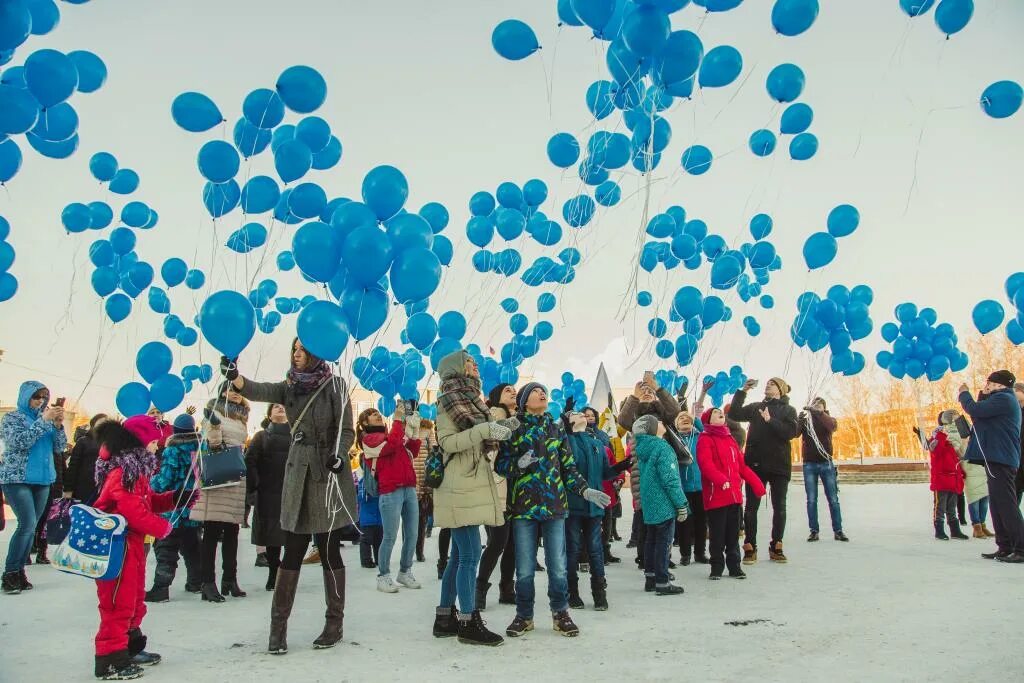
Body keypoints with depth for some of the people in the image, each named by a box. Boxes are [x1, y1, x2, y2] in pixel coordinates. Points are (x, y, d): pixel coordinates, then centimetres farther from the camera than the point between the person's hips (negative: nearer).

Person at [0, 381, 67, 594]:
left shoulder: (46, 418, 12)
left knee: (30, 527, 3)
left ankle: (19, 571, 10)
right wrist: (44, 420, -21)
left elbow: (60, 447, 7)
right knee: (27, 524, -15)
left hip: (42, 480, 5)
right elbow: (20, 442, -18)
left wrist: (58, 424, -9)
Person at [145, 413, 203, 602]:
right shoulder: (200, 448, 2)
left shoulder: (173, 451, -14)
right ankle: (195, 582, 28)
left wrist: (151, 482, 4)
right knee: (192, 546, 19)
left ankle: (161, 588, -4)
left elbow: (164, 480, -15)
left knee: (166, 548, -1)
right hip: (195, 509, 6)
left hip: (173, 510, -6)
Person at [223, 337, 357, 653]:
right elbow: (257, 391, -13)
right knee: (292, 553, 3)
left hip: (329, 475, -3)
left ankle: (335, 623, 16)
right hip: (298, 475, 3)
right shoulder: (289, 387, 7)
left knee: (329, 552, 3)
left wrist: (339, 454, -22)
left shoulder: (335, 385, -3)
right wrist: (234, 376, -32)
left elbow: (347, 430, -3)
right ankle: (278, 626, 11)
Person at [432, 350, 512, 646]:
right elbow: (448, 441, -16)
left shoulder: (470, 398, 19)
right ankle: (469, 623, -1)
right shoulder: (449, 398, -7)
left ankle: (445, 617, 19)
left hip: (472, 489, 9)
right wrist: (483, 430, -23)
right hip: (461, 490, -9)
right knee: (470, 555, -7)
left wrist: (502, 429, 12)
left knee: (459, 556, 12)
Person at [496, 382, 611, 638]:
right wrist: (519, 464, -21)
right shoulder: (513, 430, 3)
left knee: (558, 566, 5)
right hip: (523, 506, -2)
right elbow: (500, 464, -1)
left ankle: (560, 613, 20)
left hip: (554, 505, 2)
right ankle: (524, 615, 19)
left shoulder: (556, 430, 11)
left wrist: (585, 490, -3)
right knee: (525, 568, 3)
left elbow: (568, 468, 11)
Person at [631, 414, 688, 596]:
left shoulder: (642, 447, 8)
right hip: (664, 504, -8)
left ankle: (650, 578, 22)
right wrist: (681, 504, -14)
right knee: (664, 542, 0)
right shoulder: (662, 447, -17)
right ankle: (662, 582, 5)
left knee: (652, 540, 15)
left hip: (649, 504, 8)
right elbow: (670, 479, -19)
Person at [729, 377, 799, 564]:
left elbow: (791, 432, -11)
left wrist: (770, 420, -20)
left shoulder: (788, 410, 6)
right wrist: (742, 391, -4)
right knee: (751, 507, 1)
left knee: (779, 507, 7)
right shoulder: (756, 407, 12)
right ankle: (750, 548, 6)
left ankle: (776, 547, 18)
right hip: (755, 464, 1)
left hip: (779, 465, -1)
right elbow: (734, 414, 0)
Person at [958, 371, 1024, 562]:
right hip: (997, 459, 11)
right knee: (998, 505, 12)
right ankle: (1005, 548, 16)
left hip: (1001, 460, -11)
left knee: (1006, 504, -11)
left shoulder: (1003, 398, -11)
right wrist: (983, 396, 14)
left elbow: (974, 411, -19)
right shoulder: (1003, 400, 21)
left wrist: (964, 393, -2)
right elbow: (981, 416, 23)